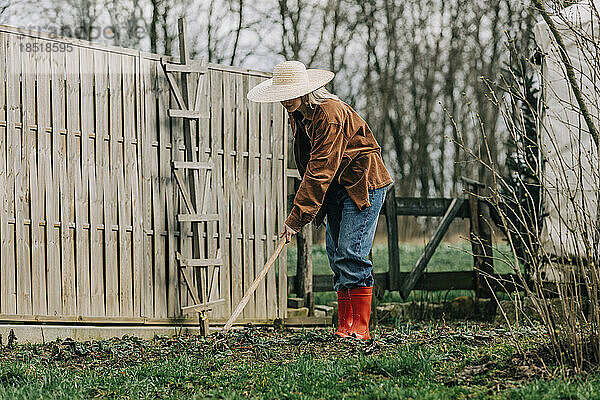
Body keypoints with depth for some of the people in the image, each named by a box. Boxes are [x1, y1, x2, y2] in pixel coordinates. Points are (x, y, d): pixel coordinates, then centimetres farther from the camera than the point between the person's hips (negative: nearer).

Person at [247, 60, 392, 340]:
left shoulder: (330, 113, -25)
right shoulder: (297, 114, 4)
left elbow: (320, 170, -28)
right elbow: (308, 167, 15)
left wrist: (298, 216, -29)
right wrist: (309, 207, 7)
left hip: (363, 185, -9)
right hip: (337, 188, 9)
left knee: (351, 253, -15)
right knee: (335, 253, 4)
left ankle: (360, 328, -14)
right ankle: (345, 326, 5)